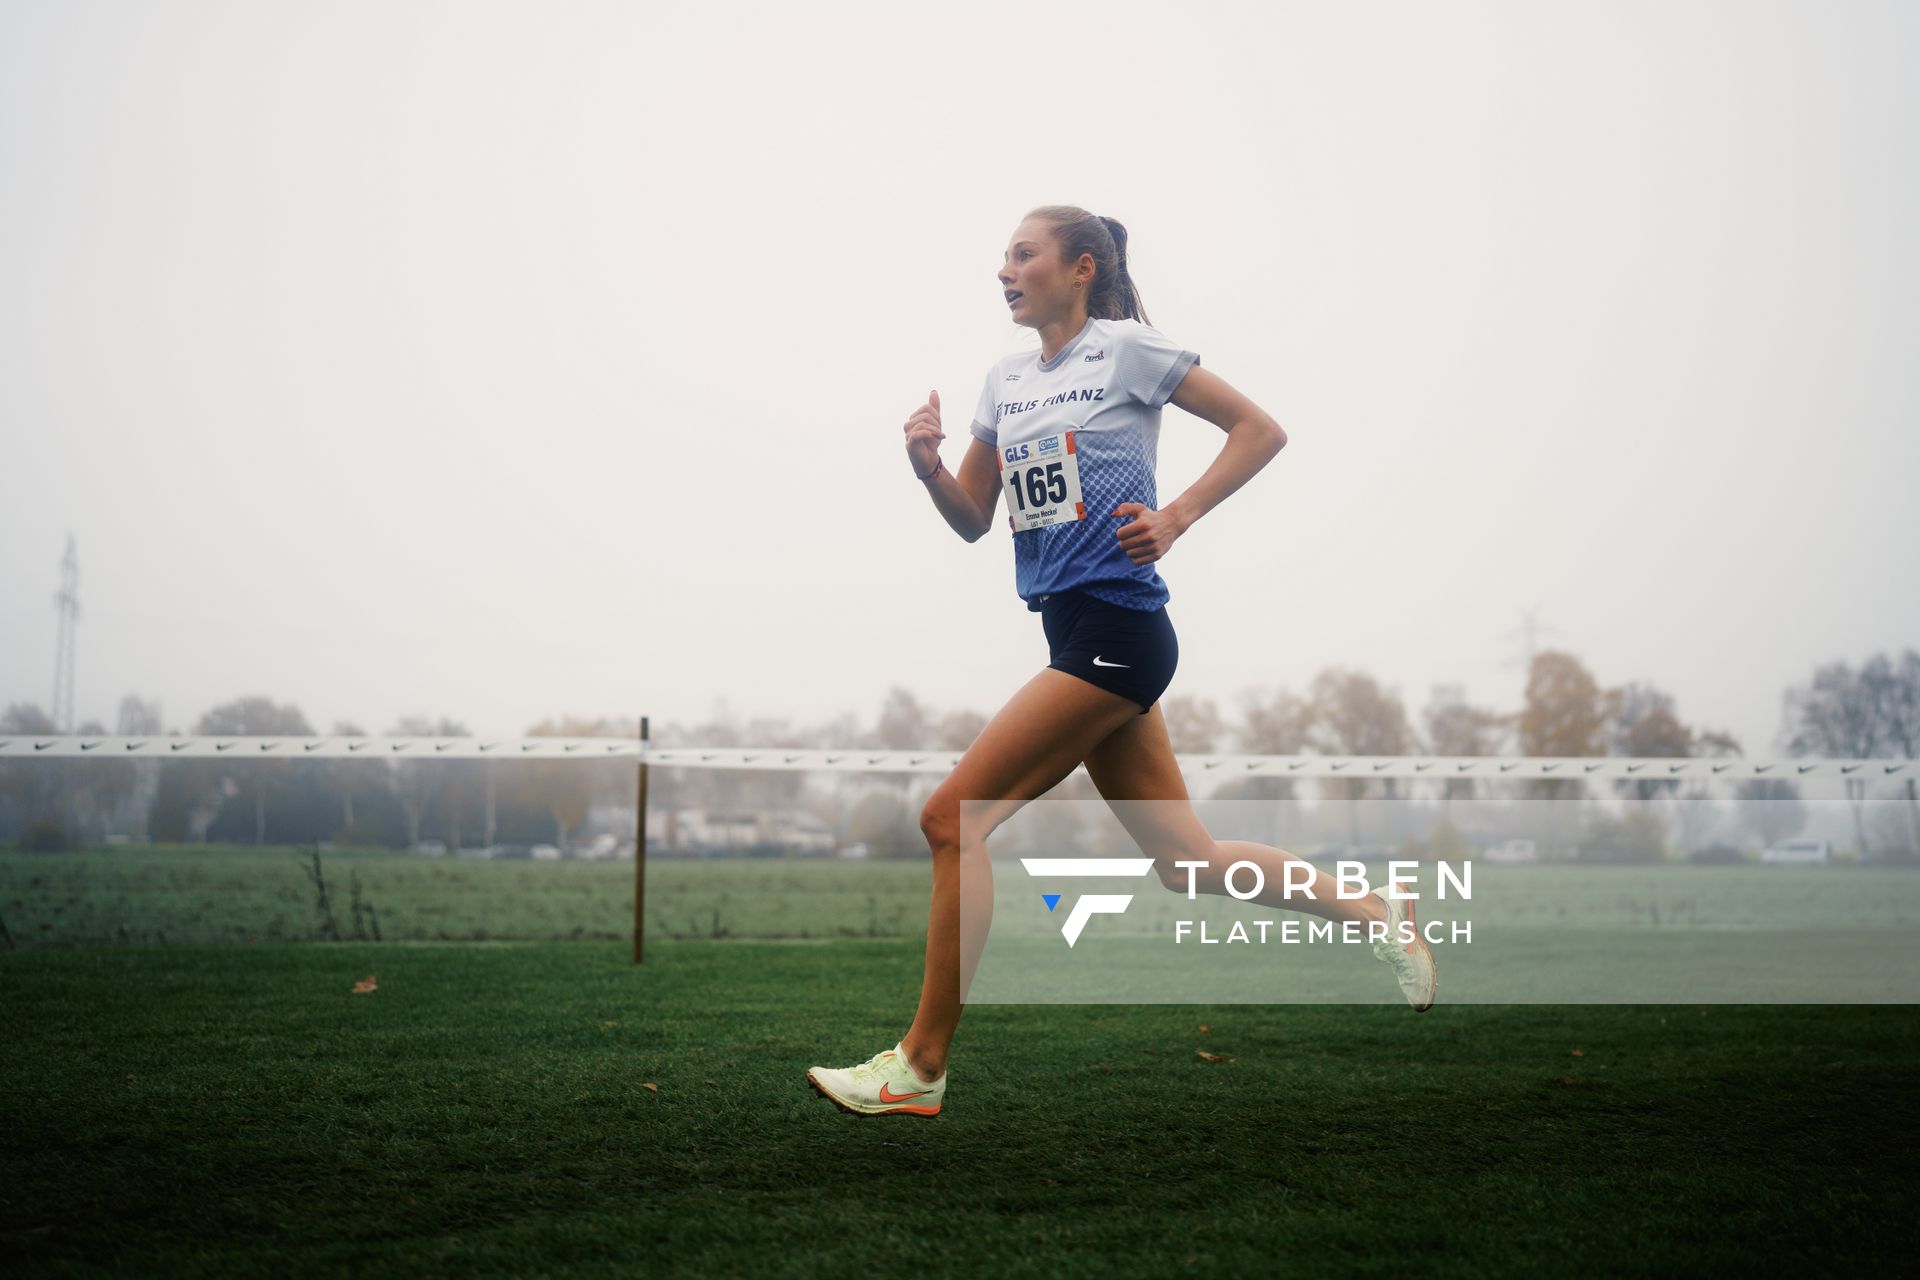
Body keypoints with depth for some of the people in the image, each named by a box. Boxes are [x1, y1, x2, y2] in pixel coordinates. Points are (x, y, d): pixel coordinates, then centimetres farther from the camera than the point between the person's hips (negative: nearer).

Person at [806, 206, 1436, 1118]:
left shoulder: (1124, 346, -3)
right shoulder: (1006, 382, 17)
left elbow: (1259, 430, -2)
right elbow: (973, 520, 18)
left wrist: (1174, 518, -13)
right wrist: (928, 469, -2)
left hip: (1116, 629, -8)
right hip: (1075, 636, 8)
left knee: (951, 818, -12)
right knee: (1183, 860, 11)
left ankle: (920, 1067, -5)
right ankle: (1374, 913, 27)